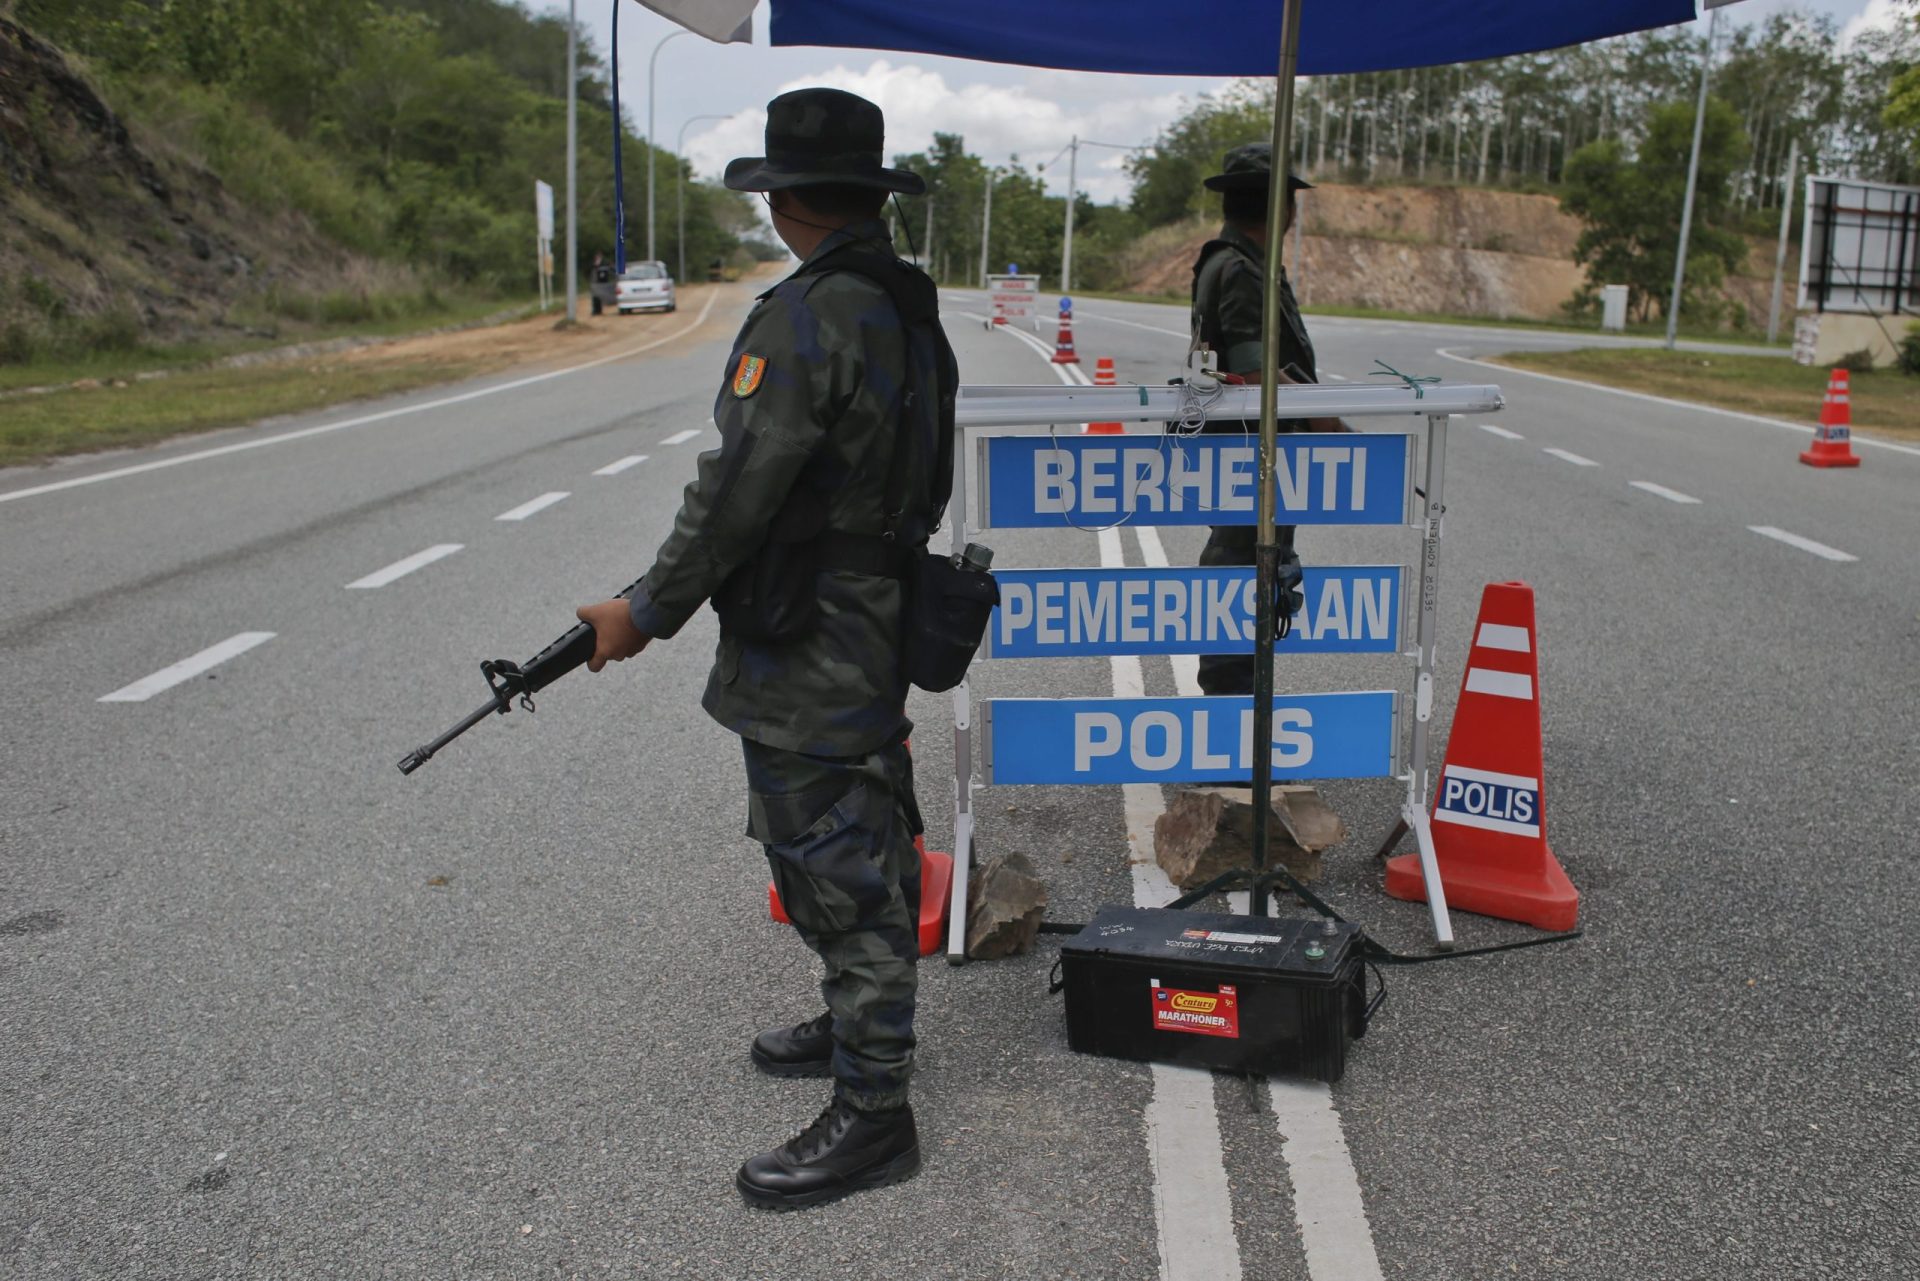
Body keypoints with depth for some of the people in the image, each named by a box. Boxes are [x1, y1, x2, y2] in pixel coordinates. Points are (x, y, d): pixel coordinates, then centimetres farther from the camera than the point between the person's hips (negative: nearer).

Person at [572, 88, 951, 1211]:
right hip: (884, 624, 10)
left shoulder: (808, 317, -21)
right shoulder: (914, 306, 9)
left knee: (837, 867, -1)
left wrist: (649, 612, -11)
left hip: (808, 659, -10)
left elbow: (740, 489, -22)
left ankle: (872, 1112, 11)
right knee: (862, 848, 22)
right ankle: (860, 1025, 40)